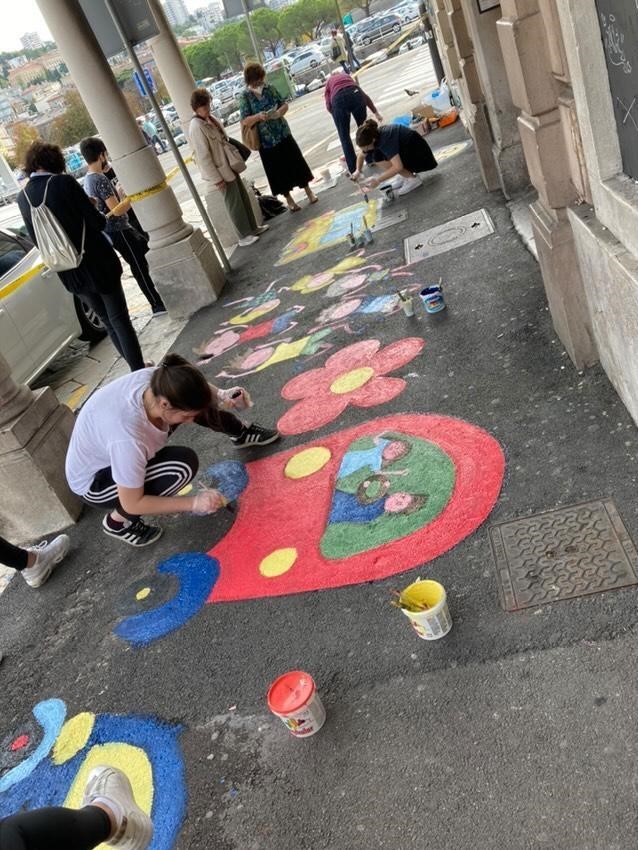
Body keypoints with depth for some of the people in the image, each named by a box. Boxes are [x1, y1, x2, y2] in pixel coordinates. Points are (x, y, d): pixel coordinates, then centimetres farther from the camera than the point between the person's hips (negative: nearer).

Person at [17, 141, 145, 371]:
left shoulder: (23, 198, 3)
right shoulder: (64, 182, -14)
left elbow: (37, 240, 11)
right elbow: (97, 222, -13)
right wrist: (101, 217, 8)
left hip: (69, 272, 6)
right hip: (96, 263, -5)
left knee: (107, 320, 17)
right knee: (119, 319, 2)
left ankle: (137, 369, 25)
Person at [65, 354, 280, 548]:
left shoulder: (157, 381, -26)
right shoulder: (128, 440, -43)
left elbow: (191, 388, 0)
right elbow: (132, 504, -29)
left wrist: (222, 396, -19)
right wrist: (194, 503, -28)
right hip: (94, 481, -7)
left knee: (195, 404, -9)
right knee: (183, 464, -29)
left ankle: (241, 434, 17)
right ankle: (118, 521, -10)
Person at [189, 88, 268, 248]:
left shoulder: (211, 118, 6)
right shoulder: (196, 127, -21)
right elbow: (203, 156, -22)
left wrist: (235, 161, 17)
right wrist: (216, 179, -22)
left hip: (229, 166, 9)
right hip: (220, 170, -9)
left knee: (243, 197, 16)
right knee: (234, 202, 0)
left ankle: (253, 228, 29)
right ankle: (244, 236, 11)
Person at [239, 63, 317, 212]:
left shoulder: (269, 87, 0)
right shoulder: (245, 96, -8)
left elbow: (284, 104, 6)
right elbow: (244, 121, -11)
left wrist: (279, 112, -16)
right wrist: (259, 116, -28)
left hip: (283, 134, 2)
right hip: (266, 140, -2)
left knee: (296, 162, 9)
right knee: (278, 171, 6)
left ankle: (308, 191, 26)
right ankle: (289, 199, 22)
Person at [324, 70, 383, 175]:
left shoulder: (329, 82, 29)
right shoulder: (347, 76, 36)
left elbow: (328, 105, 13)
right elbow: (364, 95, 36)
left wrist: (338, 117, 26)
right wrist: (376, 113, 41)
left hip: (339, 99, -2)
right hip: (356, 95, 2)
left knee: (344, 136, 9)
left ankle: (353, 168, 10)